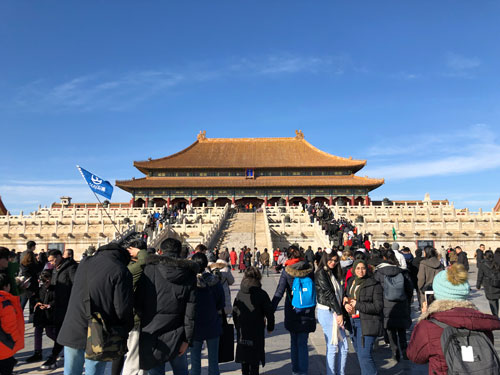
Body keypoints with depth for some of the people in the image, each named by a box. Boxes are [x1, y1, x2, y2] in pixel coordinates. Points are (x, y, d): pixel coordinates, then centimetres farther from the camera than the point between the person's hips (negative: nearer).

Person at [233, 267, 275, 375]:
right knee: (255, 355, 5)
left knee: (243, 352, 17)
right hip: (257, 330, -4)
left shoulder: (240, 293, 0)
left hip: (242, 330, 4)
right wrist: (270, 326, 3)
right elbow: (269, 312, -10)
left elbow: (234, 312, 7)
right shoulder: (261, 294, -13)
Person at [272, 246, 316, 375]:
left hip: (292, 312, -1)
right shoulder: (309, 270, -4)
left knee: (294, 342, 15)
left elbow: (279, 293, -13)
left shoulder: (287, 272, -10)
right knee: (303, 343, 6)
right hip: (307, 312, 1)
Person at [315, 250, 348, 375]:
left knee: (344, 346, 9)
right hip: (326, 312, -8)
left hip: (336, 313, 8)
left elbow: (339, 294, 12)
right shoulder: (321, 273, -9)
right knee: (332, 347, -1)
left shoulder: (334, 274, 16)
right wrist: (339, 313, -12)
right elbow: (328, 294, -13)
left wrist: (340, 313, 1)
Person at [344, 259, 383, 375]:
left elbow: (378, 307, -14)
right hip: (353, 321, 7)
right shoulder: (351, 282, 10)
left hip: (367, 323, -7)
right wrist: (346, 303, -3)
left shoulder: (374, 285, -10)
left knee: (364, 355, -10)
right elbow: (346, 296, 21)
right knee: (360, 353, 16)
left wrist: (357, 305, -17)